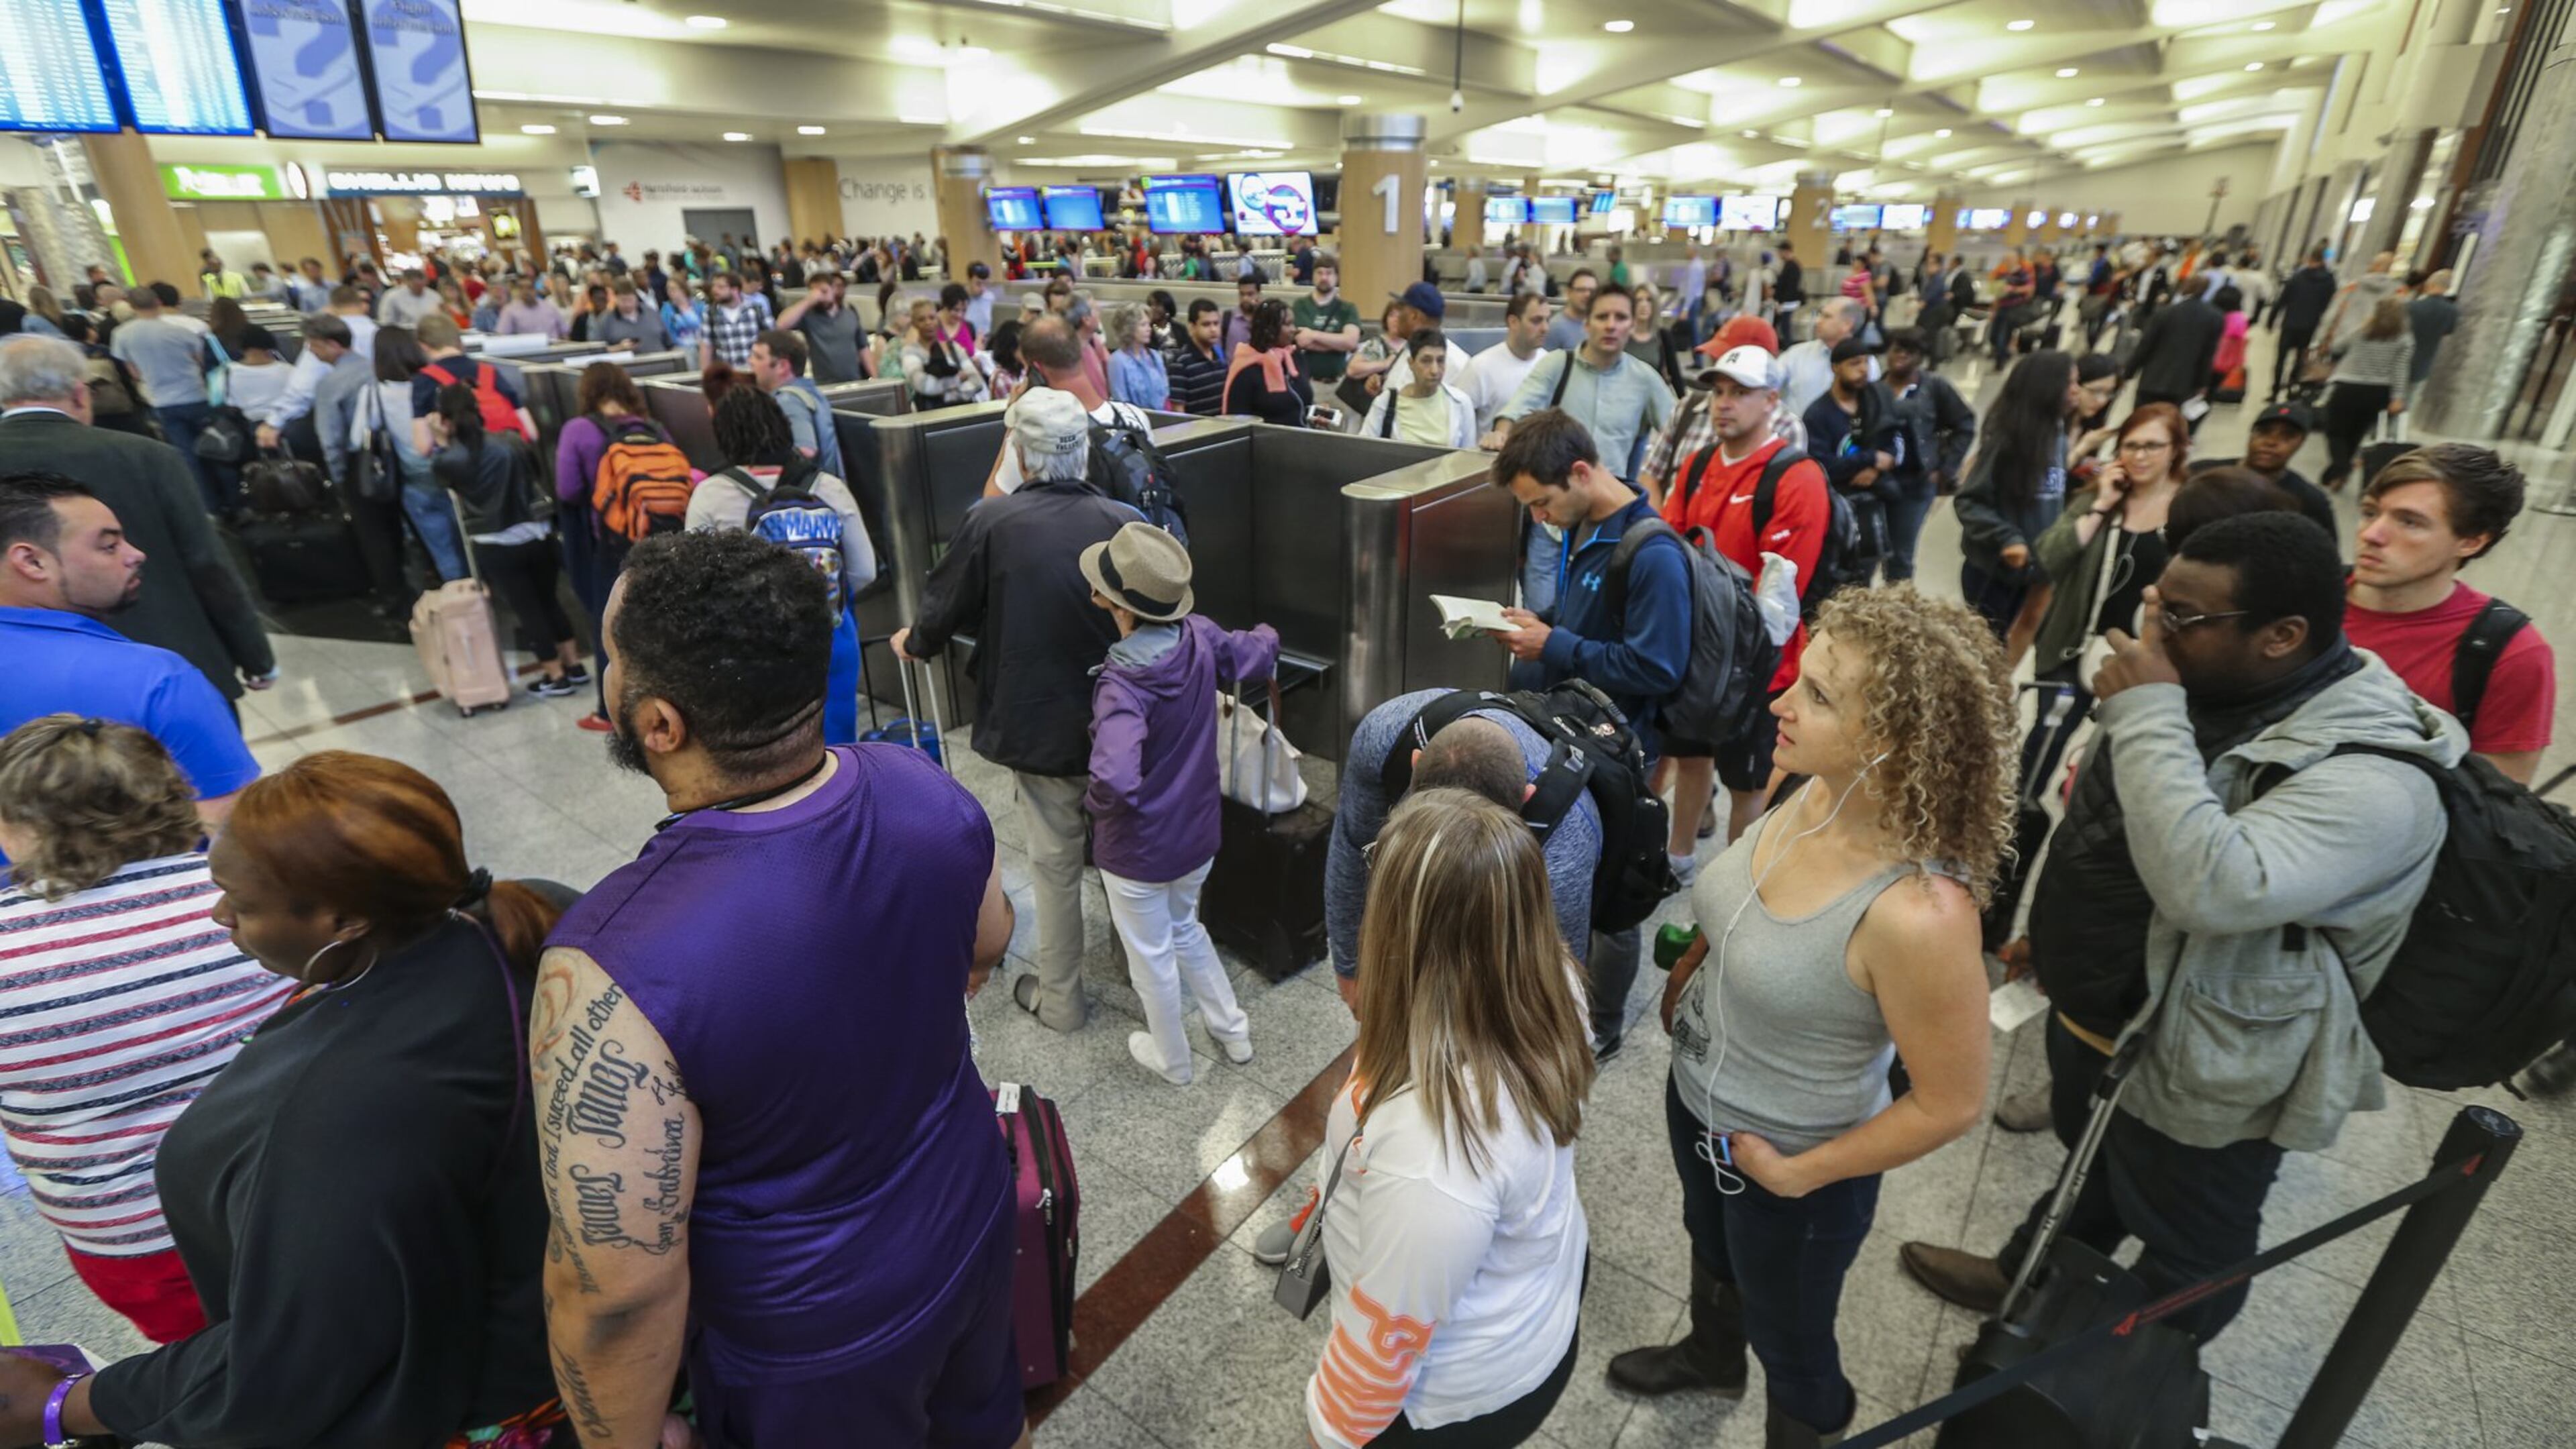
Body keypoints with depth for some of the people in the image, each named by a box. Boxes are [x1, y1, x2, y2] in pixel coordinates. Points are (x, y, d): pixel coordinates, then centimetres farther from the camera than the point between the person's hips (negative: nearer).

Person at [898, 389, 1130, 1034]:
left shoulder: (990, 522, -14)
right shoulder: (1124, 522, -10)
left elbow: (944, 607, -3)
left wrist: (915, 642, 20)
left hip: (1041, 725, -2)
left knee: (1056, 862, 12)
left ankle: (1060, 999, 27)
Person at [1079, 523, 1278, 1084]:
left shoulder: (1123, 683, -31)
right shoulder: (1200, 637, -13)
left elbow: (1116, 780, -43)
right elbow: (1263, 652, 4)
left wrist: (1094, 802, -21)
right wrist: (1261, 635, 24)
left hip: (1139, 848, -6)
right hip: (1197, 832, 6)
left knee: (1152, 956, 19)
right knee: (1185, 929, 32)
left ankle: (1172, 1060, 42)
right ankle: (1233, 1031, 44)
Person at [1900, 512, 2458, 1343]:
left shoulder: (2371, 777, -31)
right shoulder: (2204, 687, -3)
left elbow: (2213, 888, -46)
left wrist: (2146, 715, -39)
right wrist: (2058, 931, 20)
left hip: (2196, 1080, -8)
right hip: (2094, 1019, 8)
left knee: (2185, 1261, 19)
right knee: (2086, 1170, 31)